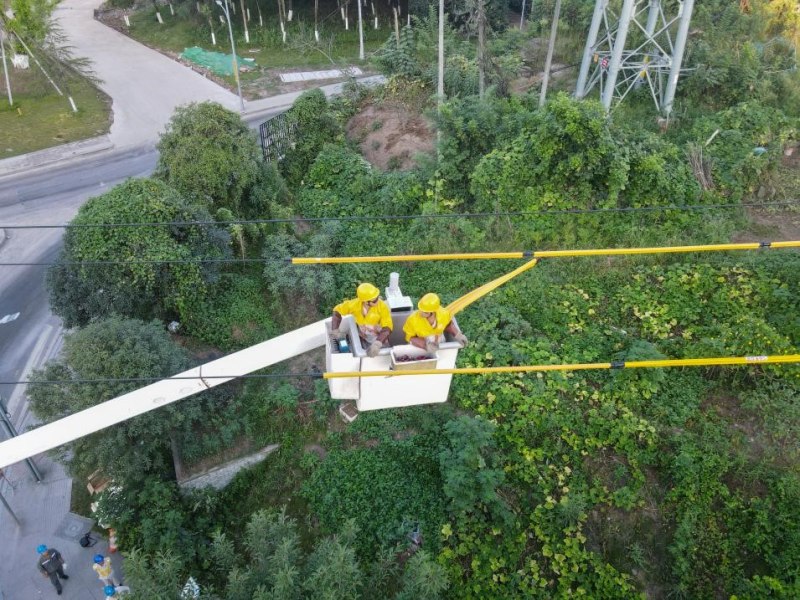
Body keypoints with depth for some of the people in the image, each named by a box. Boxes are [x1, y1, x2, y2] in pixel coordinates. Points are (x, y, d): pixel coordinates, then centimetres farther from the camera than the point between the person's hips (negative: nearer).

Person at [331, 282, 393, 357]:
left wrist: (377, 344, -44)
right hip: (363, 338, 2)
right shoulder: (355, 304, -17)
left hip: (379, 338, -2)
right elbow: (337, 311, -4)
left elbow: (387, 328, -29)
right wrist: (335, 331, -13)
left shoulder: (382, 307, -23)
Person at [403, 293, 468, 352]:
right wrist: (425, 345, -31)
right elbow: (409, 337, -19)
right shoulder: (413, 320, -33)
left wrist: (457, 335, -14)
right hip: (421, 348, -2)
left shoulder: (443, 314, -27)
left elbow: (448, 324, -2)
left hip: (439, 345, 2)